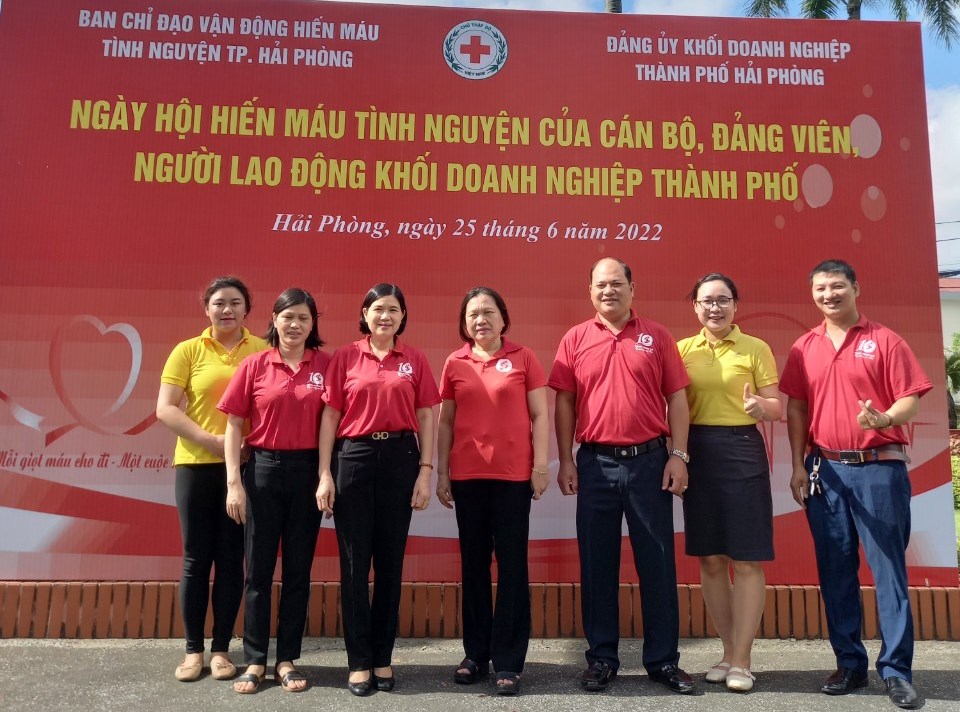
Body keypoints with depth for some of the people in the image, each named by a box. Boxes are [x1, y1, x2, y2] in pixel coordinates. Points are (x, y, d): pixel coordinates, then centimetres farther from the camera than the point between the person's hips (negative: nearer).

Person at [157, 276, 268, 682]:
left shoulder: (263, 351, 3)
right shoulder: (187, 351, 2)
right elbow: (165, 409, -3)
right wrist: (212, 440, -13)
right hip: (196, 466, 0)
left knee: (231, 559, 8)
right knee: (196, 559, 7)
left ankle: (221, 648, 20)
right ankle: (193, 649, 21)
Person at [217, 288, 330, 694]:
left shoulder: (326, 365, 0)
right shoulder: (254, 365, -1)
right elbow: (234, 425, 0)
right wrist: (234, 482, -5)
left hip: (307, 471, 1)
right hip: (263, 468, 0)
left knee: (298, 568, 9)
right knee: (258, 568, 8)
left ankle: (287, 660, 22)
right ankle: (255, 660, 21)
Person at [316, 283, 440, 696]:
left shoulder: (414, 360, 6)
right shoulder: (345, 357, 3)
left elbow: (425, 419, 6)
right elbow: (330, 417, 1)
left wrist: (426, 471, -2)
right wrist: (325, 474, -4)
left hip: (399, 458, 1)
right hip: (353, 458, -1)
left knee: (390, 560, 8)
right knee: (355, 561, 4)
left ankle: (383, 657, 22)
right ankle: (359, 661, 16)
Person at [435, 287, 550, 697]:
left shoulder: (523, 358, 1)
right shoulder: (454, 363, 7)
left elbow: (540, 415, 1)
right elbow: (445, 422, 10)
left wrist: (541, 466, -5)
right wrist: (442, 473, 6)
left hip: (513, 475, -2)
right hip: (467, 476, 2)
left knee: (511, 564, 2)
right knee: (474, 564, 11)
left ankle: (509, 662, 11)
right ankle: (475, 654, 23)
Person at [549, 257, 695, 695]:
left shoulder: (657, 337, 4)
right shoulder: (575, 340, 5)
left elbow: (677, 399, 3)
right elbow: (564, 403, 4)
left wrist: (678, 456, -4)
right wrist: (565, 461, -1)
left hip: (649, 461, 0)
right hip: (595, 464, 1)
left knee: (657, 562, 6)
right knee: (597, 564, 8)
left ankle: (663, 660, 20)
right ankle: (601, 657, 21)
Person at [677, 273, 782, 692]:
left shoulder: (756, 349, 1)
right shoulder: (682, 349, 8)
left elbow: (776, 408, 0)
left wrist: (760, 407, -21)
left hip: (743, 452, -3)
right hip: (697, 453, 3)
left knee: (747, 560, -1)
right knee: (709, 559, 9)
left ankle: (741, 661, 11)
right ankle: (729, 651, 24)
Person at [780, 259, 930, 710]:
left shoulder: (884, 340, 1)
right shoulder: (804, 348, 10)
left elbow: (911, 400, -3)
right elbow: (795, 409, 9)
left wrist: (885, 418, -24)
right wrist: (798, 466, 2)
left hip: (879, 469, -3)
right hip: (825, 471, 3)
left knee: (888, 569, 1)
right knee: (835, 571, 8)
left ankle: (896, 671, 10)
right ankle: (849, 664, 19)